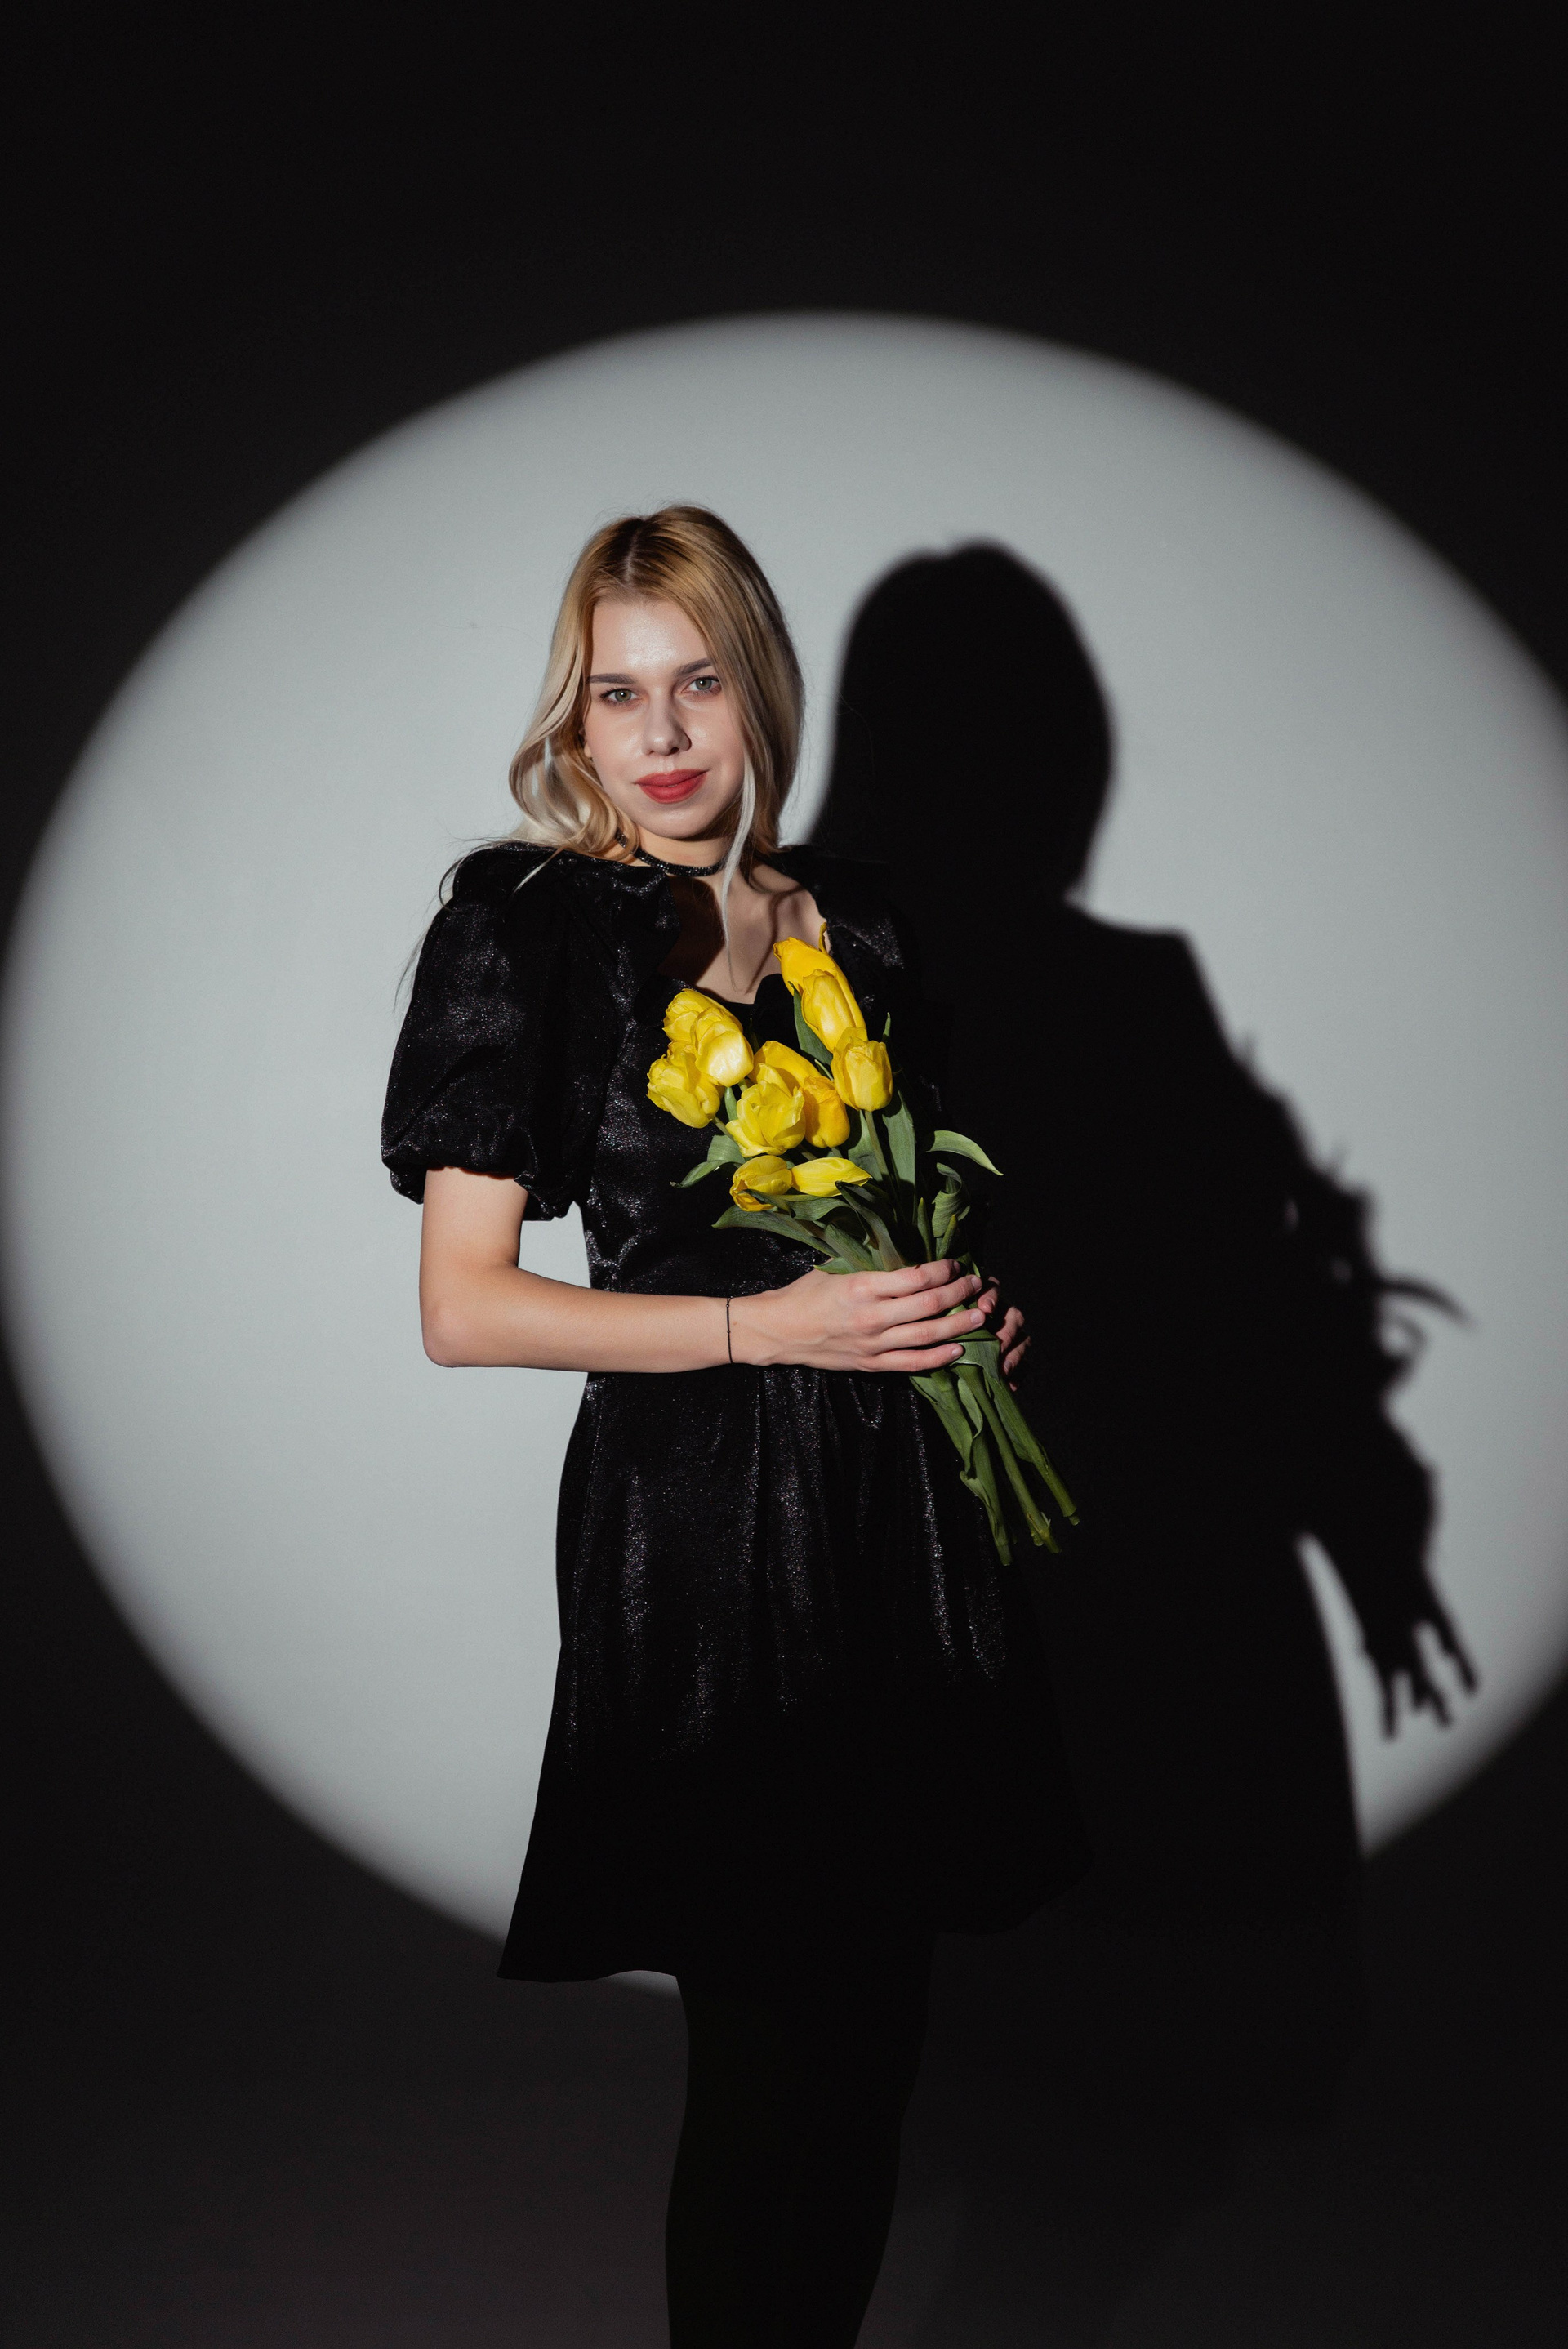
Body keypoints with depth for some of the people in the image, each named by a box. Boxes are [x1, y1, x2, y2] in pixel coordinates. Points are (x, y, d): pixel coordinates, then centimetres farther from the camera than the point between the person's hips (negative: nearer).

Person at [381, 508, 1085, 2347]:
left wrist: (964, 1309, 2)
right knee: (772, 2048, 3)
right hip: (693, 1527, -5)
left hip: (898, 1507, 5)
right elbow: (463, 1308, -9)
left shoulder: (852, 918, 10)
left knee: (877, 2021, 14)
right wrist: (763, 1324, -15)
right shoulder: (526, 926, -6)